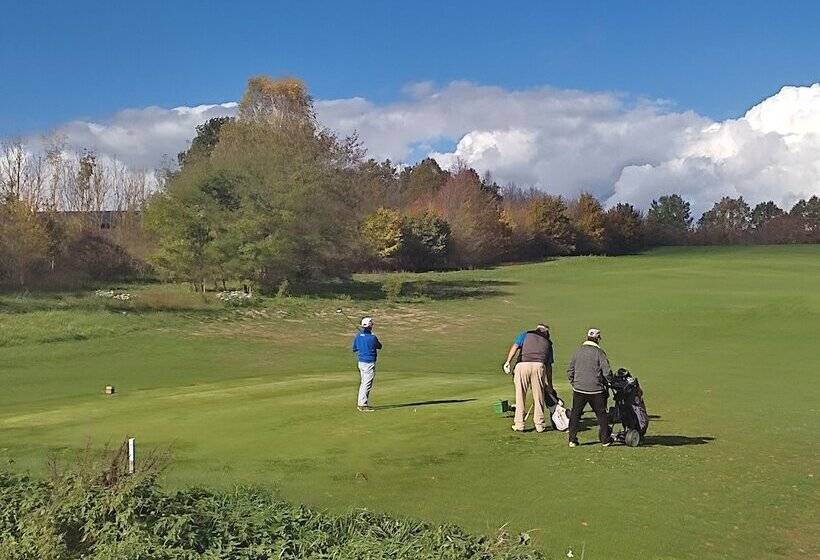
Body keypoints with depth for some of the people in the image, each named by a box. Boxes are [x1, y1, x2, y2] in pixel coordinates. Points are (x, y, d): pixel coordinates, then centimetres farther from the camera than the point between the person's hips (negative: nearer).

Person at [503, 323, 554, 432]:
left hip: (522, 365, -1)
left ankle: (519, 425, 9)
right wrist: (549, 384, 30)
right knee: (538, 397, 11)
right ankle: (539, 425, 16)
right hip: (539, 366, 1)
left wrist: (508, 361, -9)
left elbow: (515, 346, 2)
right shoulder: (547, 342, 26)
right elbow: (549, 365, 26)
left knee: (520, 396, 6)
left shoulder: (526, 334, 21)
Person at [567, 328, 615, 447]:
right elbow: (607, 372, -10)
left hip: (579, 389, 3)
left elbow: (570, 371, 8)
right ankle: (605, 440, 15)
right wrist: (610, 381, 10)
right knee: (601, 414, 10)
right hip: (596, 390, -3)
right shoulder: (599, 352, -7)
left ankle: (572, 440, 10)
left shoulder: (578, 351, 5)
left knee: (575, 414, 12)